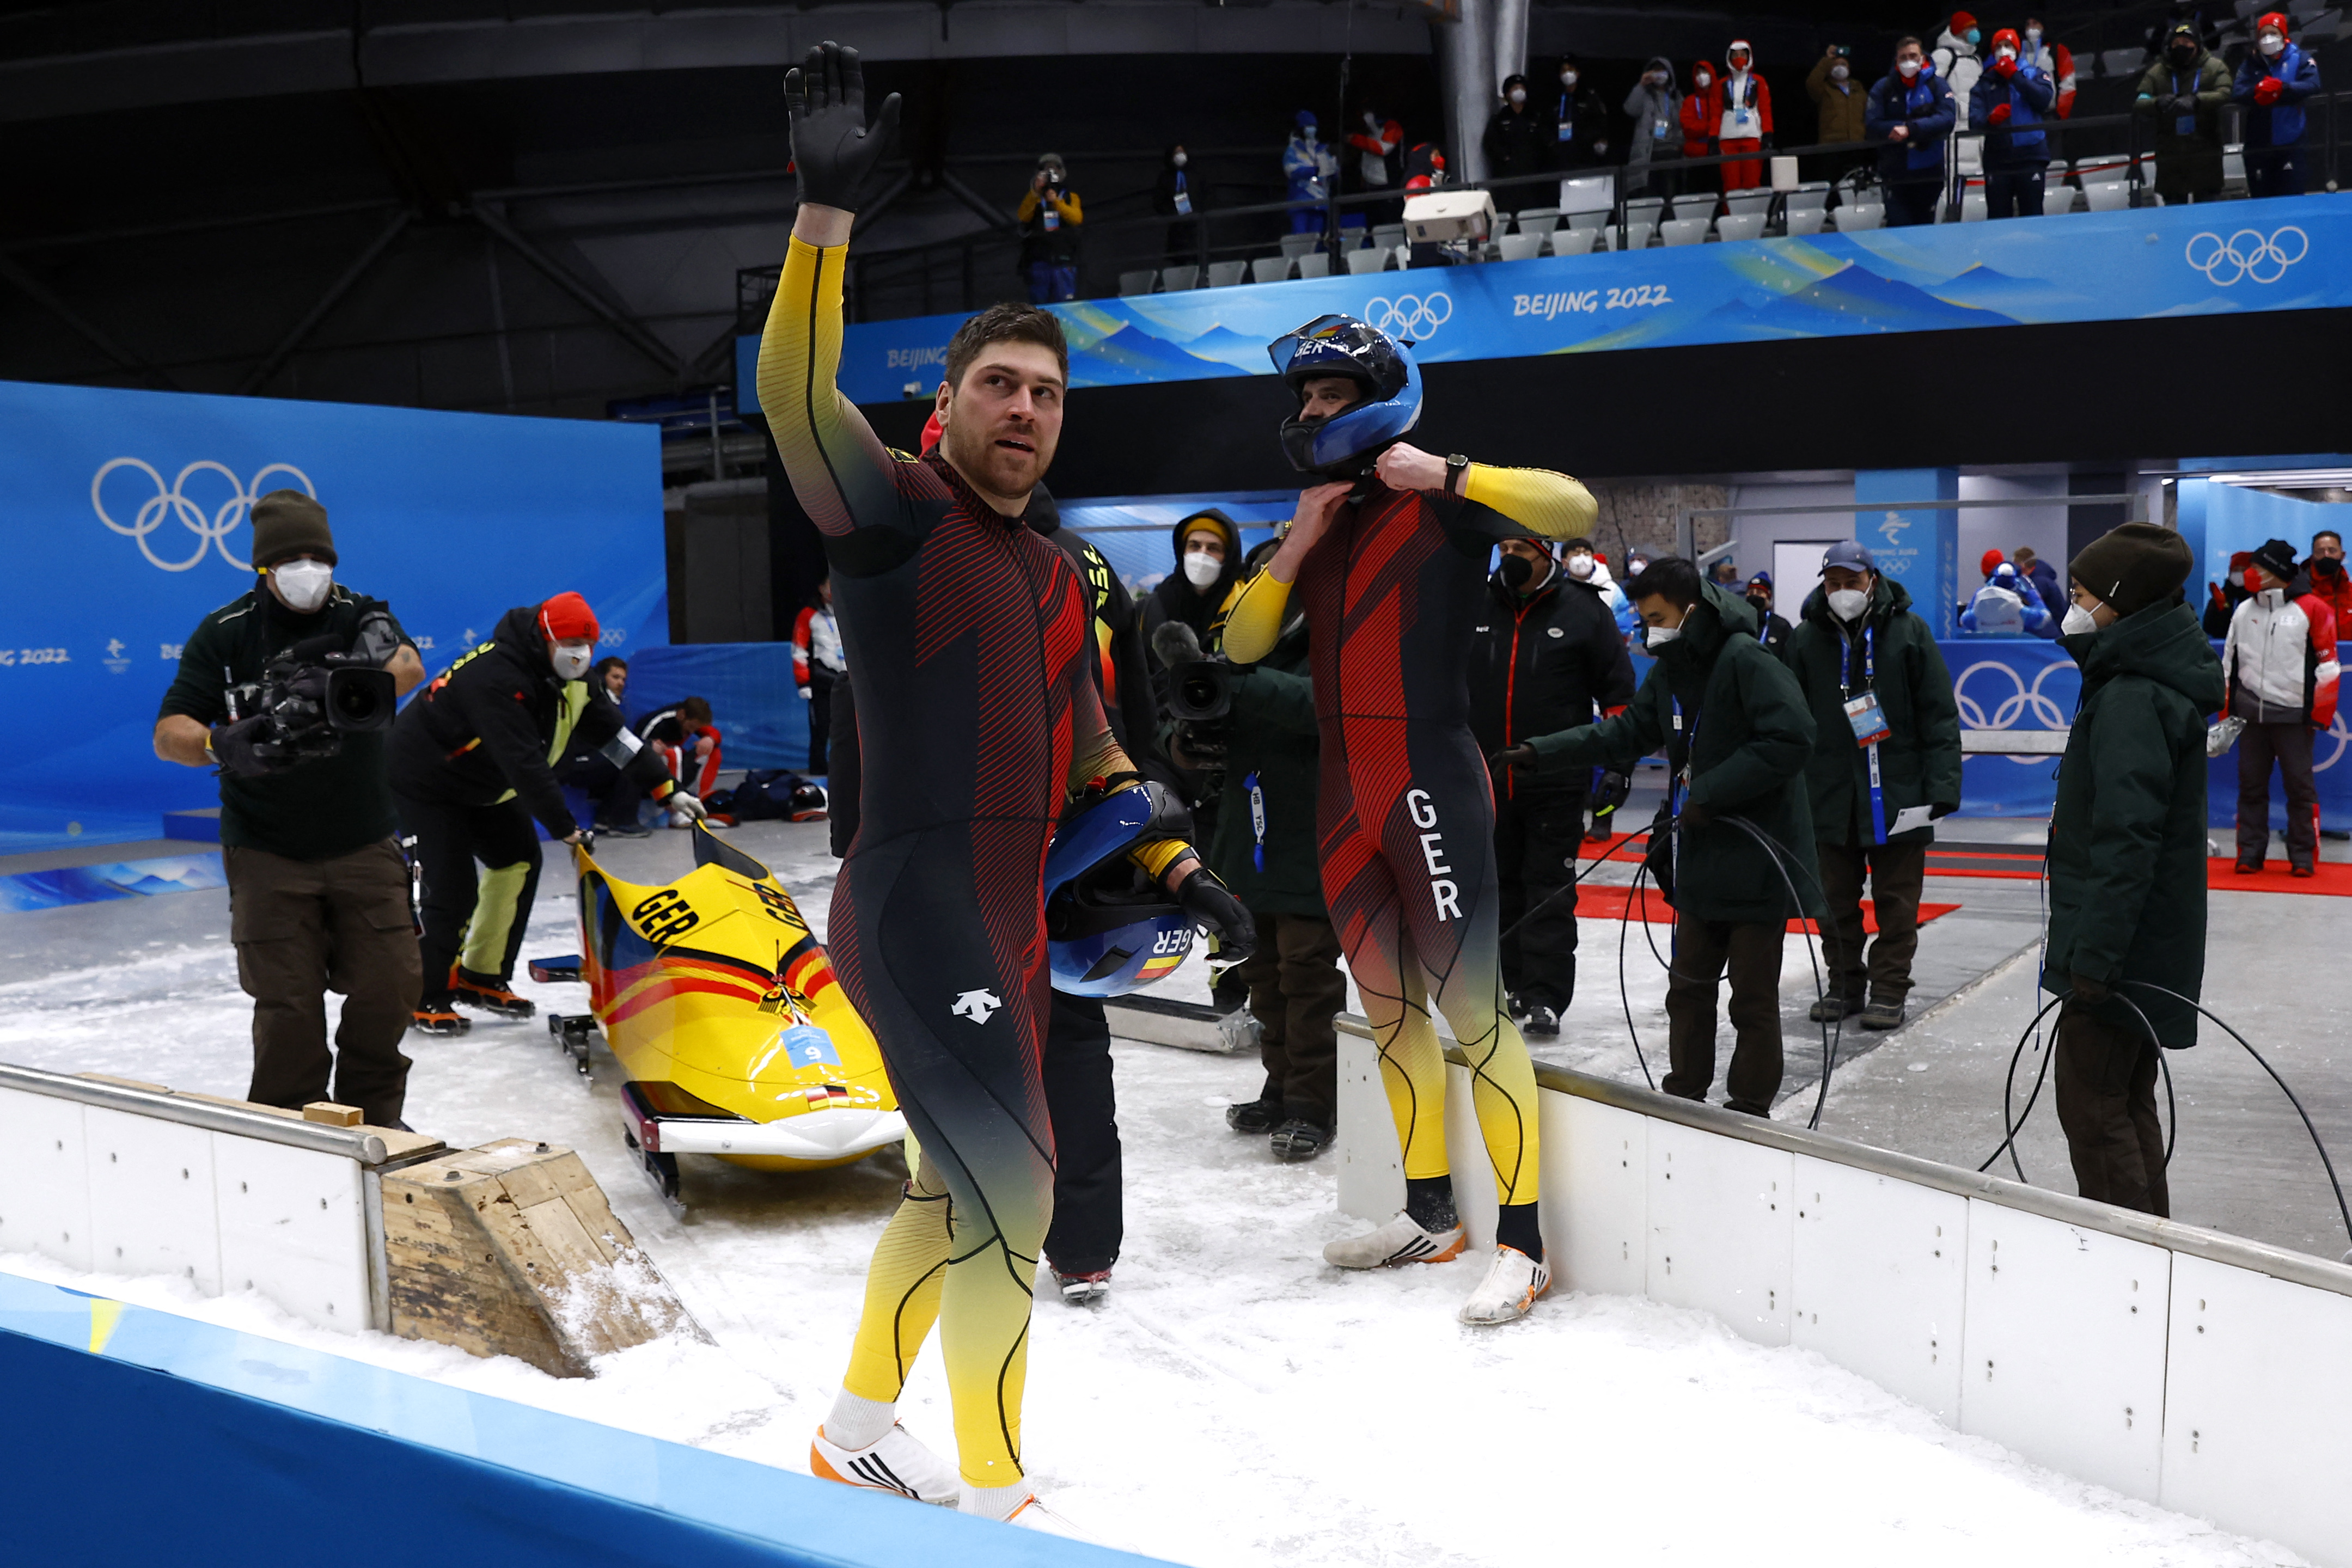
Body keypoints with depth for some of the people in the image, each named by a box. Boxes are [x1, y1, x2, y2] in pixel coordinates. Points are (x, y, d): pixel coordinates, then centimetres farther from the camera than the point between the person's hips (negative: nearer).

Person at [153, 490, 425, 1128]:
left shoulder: (363, 616, 0)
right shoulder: (224, 633, -2)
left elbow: (410, 667, -22)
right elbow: (168, 735, -7)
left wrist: (388, 665, -47)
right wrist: (221, 745, -30)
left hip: (365, 844, 2)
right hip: (269, 854, -1)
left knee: (391, 982, 2)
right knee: (287, 1002, -4)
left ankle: (374, 1114, 23)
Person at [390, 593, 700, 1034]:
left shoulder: (569, 677, -5)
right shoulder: (497, 676, -34)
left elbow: (613, 734, -3)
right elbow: (524, 762, -37)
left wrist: (668, 788, -10)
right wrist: (565, 828, -35)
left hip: (481, 782, 9)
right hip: (425, 779, -9)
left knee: (519, 860, 6)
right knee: (451, 884, -14)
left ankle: (481, 977, 15)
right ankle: (423, 998, -1)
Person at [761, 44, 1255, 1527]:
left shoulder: (1056, 578, 15)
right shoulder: (900, 513, -6)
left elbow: (1090, 753, 24)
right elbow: (797, 389, -25)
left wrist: (1181, 867, 17)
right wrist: (830, 203, -34)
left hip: (1011, 928, 8)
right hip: (915, 915, -8)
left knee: (962, 1187, 17)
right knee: (1013, 1188, -11)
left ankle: (861, 1429, 36)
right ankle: (997, 1500, 5)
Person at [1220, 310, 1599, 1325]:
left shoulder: (1438, 503, -4)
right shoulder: (1316, 523, 17)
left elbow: (1574, 508, -17)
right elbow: (1241, 645, 10)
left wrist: (1445, 473, -20)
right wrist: (1296, 545, -2)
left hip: (1432, 784, -8)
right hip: (1345, 794, 8)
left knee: (1473, 1007, -9)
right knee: (1390, 1008, 13)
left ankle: (1522, 1244, -3)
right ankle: (1430, 1216, 25)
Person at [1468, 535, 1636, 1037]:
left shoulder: (1584, 611, -4)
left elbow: (1618, 690, 1)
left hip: (1556, 783, -4)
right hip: (1486, 782, 4)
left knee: (1549, 892, -3)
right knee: (1502, 888, 11)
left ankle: (1545, 998, -2)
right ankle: (1513, 986, 22)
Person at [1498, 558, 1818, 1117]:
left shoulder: (1746, 661, -17)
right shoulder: (1670, 670, 10)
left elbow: (1792, 739, -25)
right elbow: (1625, 735, 18)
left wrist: (1711, 792, -23)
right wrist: (1541, 753, 9)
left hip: (1758, 857, -8)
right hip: (1701, 860, 8)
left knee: (1753, 998, 3)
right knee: (1688, 986, 16)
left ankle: (1750, 1111, 14)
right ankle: (1684, 1097, 28)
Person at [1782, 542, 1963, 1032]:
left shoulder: (1908, 632, -1)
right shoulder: (1805, 639, 4)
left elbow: (1939, 714, -2)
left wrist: (1941, 785, -8)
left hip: (1897, 794, -2)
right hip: (1829, 795, 2)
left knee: (1896, 900, 3)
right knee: (1835, 899, 9)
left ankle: (1889, 990, 12)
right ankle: (1845, 983, 22)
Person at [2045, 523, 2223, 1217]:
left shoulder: (2132, 700, -20)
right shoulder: (2160, 680, 13)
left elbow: (2126, 842, -25)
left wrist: (2094, 956, -24)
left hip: (2122, 947, -10)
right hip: (2150, 943, 10)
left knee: (2090, 1105, -4)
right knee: (2126, 1100, 17)